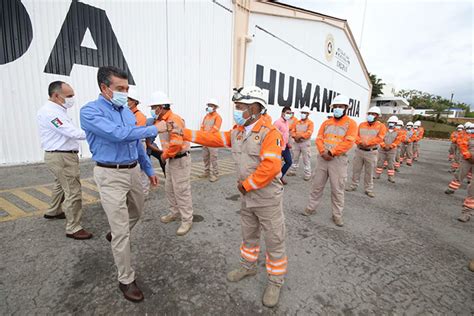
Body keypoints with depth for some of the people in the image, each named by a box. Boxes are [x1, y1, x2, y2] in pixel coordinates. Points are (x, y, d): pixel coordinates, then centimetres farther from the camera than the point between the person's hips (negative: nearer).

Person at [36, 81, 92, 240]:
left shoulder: (57, 110, 12)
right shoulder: (49, 112, -19)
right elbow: (72, 133, -28)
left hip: (63, 155, 11)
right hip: (61, 157, -11)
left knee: (61, 185, 28)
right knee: (73, 193, -8)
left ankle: (53, 212, 49)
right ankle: (73, 228, 2)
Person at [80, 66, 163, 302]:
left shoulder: (127, 112, 8)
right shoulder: (90, 111, -13)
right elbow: (118, 134, -29)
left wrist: (149, 170, 15)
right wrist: (154, 129, -24)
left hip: (133, 171, 7)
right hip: (110, 175, -7)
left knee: (137, 211, 27)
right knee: (122, 231, 0)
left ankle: (115, 235, 57)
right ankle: (126, 279, 19)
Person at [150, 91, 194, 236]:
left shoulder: (174, 120, -21)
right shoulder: (163, 120, 10)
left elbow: (176, 144, -29)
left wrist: (165, 155, -15)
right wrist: (166, 155, 0)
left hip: (180, 159, -10)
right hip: (171, 159, 10)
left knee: (181, 191, -2)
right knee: (169, 189, 19)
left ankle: (187, 220, 11)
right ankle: (175, 213, 36)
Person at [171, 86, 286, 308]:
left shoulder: (269, 132, -21)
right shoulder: (237, 131, 4)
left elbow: (271, 167, -30)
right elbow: (214, 139, 8)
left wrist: (246, 185, -20)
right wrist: (185, 133, 6)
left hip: (268, 198, -7)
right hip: (247, 197, 7)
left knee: (274, 241, 10)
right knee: (248, 235, 24)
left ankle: (275, 281, 31)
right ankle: (248, 266, 47)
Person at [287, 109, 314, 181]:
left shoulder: (310, 123, -3)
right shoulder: (297, 122, 14)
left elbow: (309, 133, -15)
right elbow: (293, 131, 8)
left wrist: (300, 136, -20)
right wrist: (295, 137, -11)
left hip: (305, 143, -5)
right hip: (297, 142, 5)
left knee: (306, 159, -3)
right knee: (295, 157, 13)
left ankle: (307, 174, 3)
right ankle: (293, 171, 25)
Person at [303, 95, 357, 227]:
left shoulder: (351, 123, -1)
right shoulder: (326, 122, 12)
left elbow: (348, 142, -12)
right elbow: (319, 139, 5)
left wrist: (331, 152, -17)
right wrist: (323, 152, -13)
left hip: (338, 160, -3)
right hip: (322, 158, 4)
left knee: (337, 189, 3)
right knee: (317, 185, 11)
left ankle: (337, 215, 18)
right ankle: (311, 207, 26)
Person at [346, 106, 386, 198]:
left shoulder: (381, 126, -2)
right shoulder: (361, 125, 8)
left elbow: (379, 138, -14)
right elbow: (356, 135, 0)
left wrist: (367, 143, -24)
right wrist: (360, 142, -20)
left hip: (371, 152, -3)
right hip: (359, 150, 3)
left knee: (369, 172, 5)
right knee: (356, 169, 10)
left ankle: (369, 189, 17)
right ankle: (354, 185, 24)